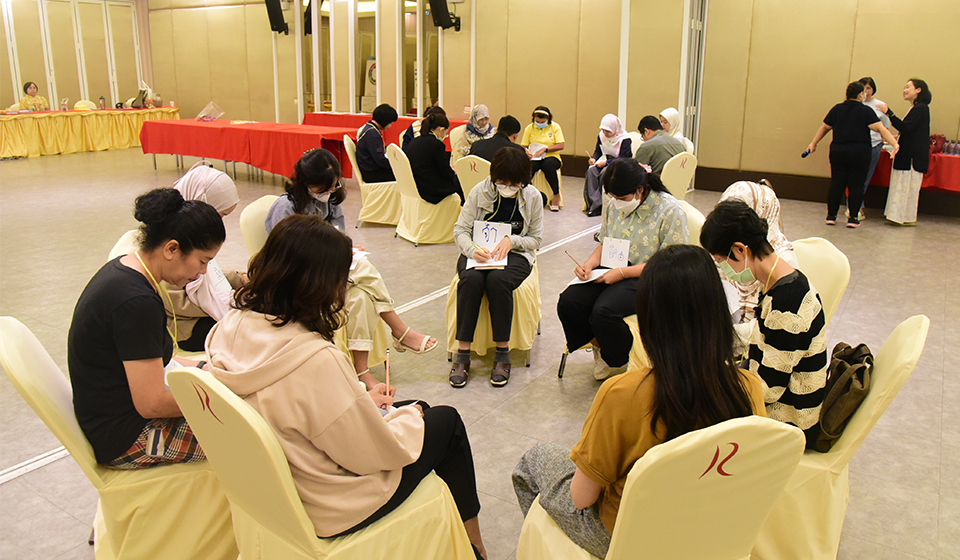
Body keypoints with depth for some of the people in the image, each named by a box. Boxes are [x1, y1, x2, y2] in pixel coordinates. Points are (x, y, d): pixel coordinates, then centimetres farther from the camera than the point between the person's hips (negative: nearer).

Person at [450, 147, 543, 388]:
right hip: (479, 253, 1)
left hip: (515, 254, -1)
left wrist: (512, 240, -17)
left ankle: (502, 353, -24)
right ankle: (462, 353, -26)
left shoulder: (532, 197, -4)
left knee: (498, 280, -35)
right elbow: (460, 229, -2)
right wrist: (472, 249, -23)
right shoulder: (480, 192, -5)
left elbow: (535, 239, 3)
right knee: (470, 279, -33)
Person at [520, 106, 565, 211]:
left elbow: (561, 145, -5)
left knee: (548, 165, -38)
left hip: (551, 157, -1)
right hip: (534, 158, 1)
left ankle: (556, 196, -27)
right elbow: (523, 146, 7)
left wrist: (544, 149, -14)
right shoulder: (529, 128, 9)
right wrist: (526, 152, -17)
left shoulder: (555, 127, 3)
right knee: (527, 167, -36)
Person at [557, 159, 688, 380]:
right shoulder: (614, 206, 7)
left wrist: (622, 273, -21)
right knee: (568, 302, -18)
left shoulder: (671, 211, -13)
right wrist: (589, 264, -5)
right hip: (612, 272, 6)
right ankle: (600, 346, 10)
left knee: (604, 311, -31)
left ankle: (621, 364, -1)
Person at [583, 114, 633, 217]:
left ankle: (598, 206, -31)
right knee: (591, 171, -25)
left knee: (605, 172, -35)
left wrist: (606, 162, -25)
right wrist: (593, 158, -8)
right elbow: (598, 151, 15)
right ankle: (592, 203, -29)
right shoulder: (601, 136, 6)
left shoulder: (625, 139, -15)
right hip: (605, 161, 6)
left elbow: (623, 158, -19)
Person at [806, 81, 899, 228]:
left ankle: (831, 216, 10)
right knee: (856, 185, 2)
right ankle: (852, 219, 2)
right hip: (859, 154, -3)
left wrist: (813, 143, 23)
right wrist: (895, 144, -18)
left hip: (838, 153, 4)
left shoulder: (837, 109, 5)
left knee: (836, 184, 8)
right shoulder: (866, 111, -7)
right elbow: (881, 129, -15)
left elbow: (824, 128, 13)